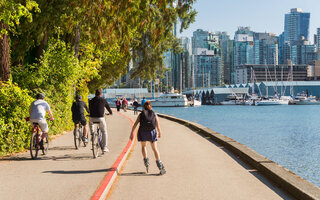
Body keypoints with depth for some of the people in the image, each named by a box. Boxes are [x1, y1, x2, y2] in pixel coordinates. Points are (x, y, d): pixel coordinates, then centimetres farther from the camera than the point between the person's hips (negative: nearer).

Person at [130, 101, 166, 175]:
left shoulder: (141, 114, 16)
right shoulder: (154, 115, 17)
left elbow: (135, 125, 6)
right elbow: (158, 126, 18)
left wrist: (132, 133, 9)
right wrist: (159, 133, 35)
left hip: (142, 132, 0)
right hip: (152, 132, 0)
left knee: (143, 146, 26)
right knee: (154, 148, 8)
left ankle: (146, 161, 14)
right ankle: (159, 164, -6)